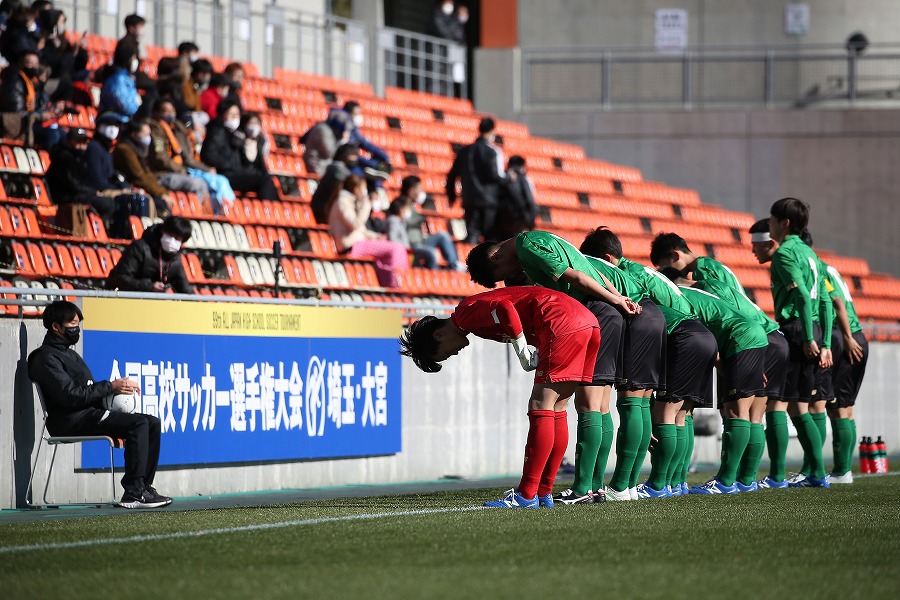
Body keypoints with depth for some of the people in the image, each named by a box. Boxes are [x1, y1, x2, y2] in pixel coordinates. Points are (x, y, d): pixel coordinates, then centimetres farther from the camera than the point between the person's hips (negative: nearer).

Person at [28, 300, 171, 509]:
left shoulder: (69, 354, 26)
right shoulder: (46, 357, -7)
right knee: (138, 423, -23)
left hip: (91, 413, 10)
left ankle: (144, 487, -5)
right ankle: (133, 493, -27)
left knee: (152, 423, 0)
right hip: (71, 421, -10)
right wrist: (111, 387, -13)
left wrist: (121, 387, 4)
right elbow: (71, 395, -18)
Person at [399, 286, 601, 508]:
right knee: (556, 410, 12)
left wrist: (523, 353, -12)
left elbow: (505, 308, -20)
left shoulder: (466, 312, -3)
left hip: (562, 323, -10)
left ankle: (526, 496, -10)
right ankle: (544, 494, 14)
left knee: (541, 407, -9)